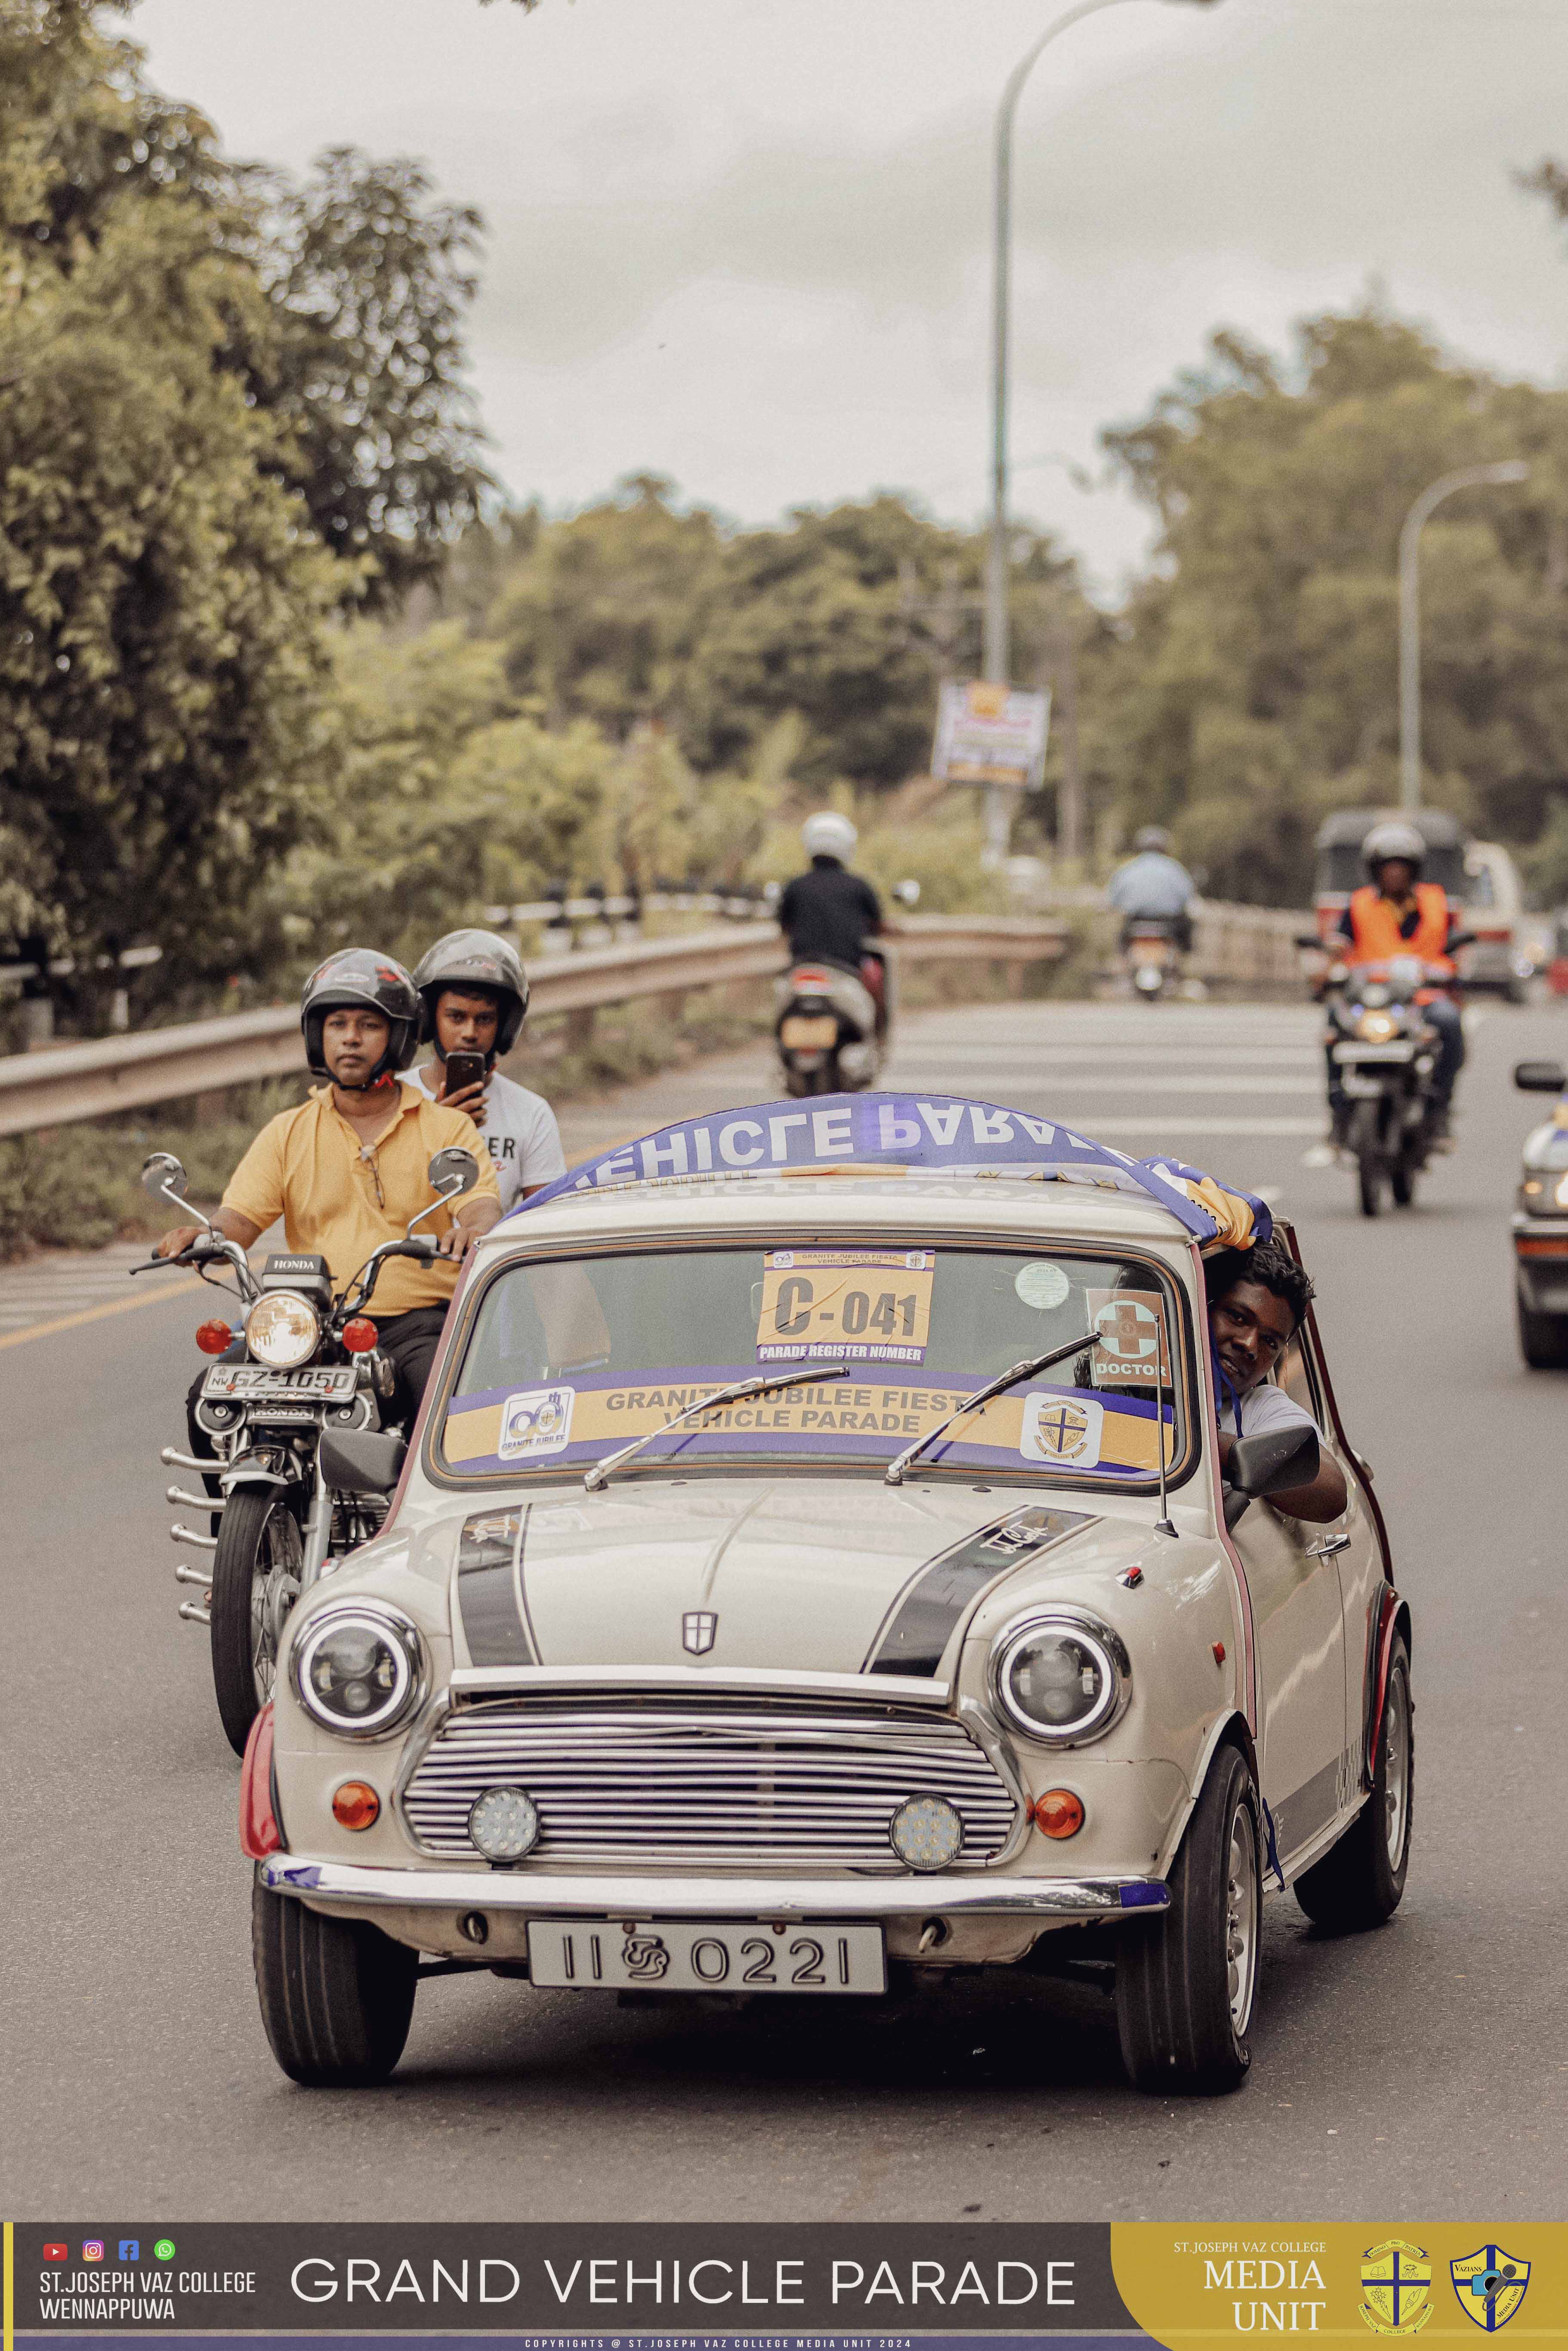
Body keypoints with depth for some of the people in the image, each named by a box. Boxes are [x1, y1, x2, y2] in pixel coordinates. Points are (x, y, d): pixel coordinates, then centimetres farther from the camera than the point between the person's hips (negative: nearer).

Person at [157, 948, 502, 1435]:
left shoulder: (447, 1126, 11)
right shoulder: (288, 1133, 17)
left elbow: (483, 1204, -3)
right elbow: (241, 1217, 7)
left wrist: (473, 1231, -29)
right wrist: (204, 1238, -18)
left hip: (415, 1326, -2)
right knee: (211, 1396, -21)